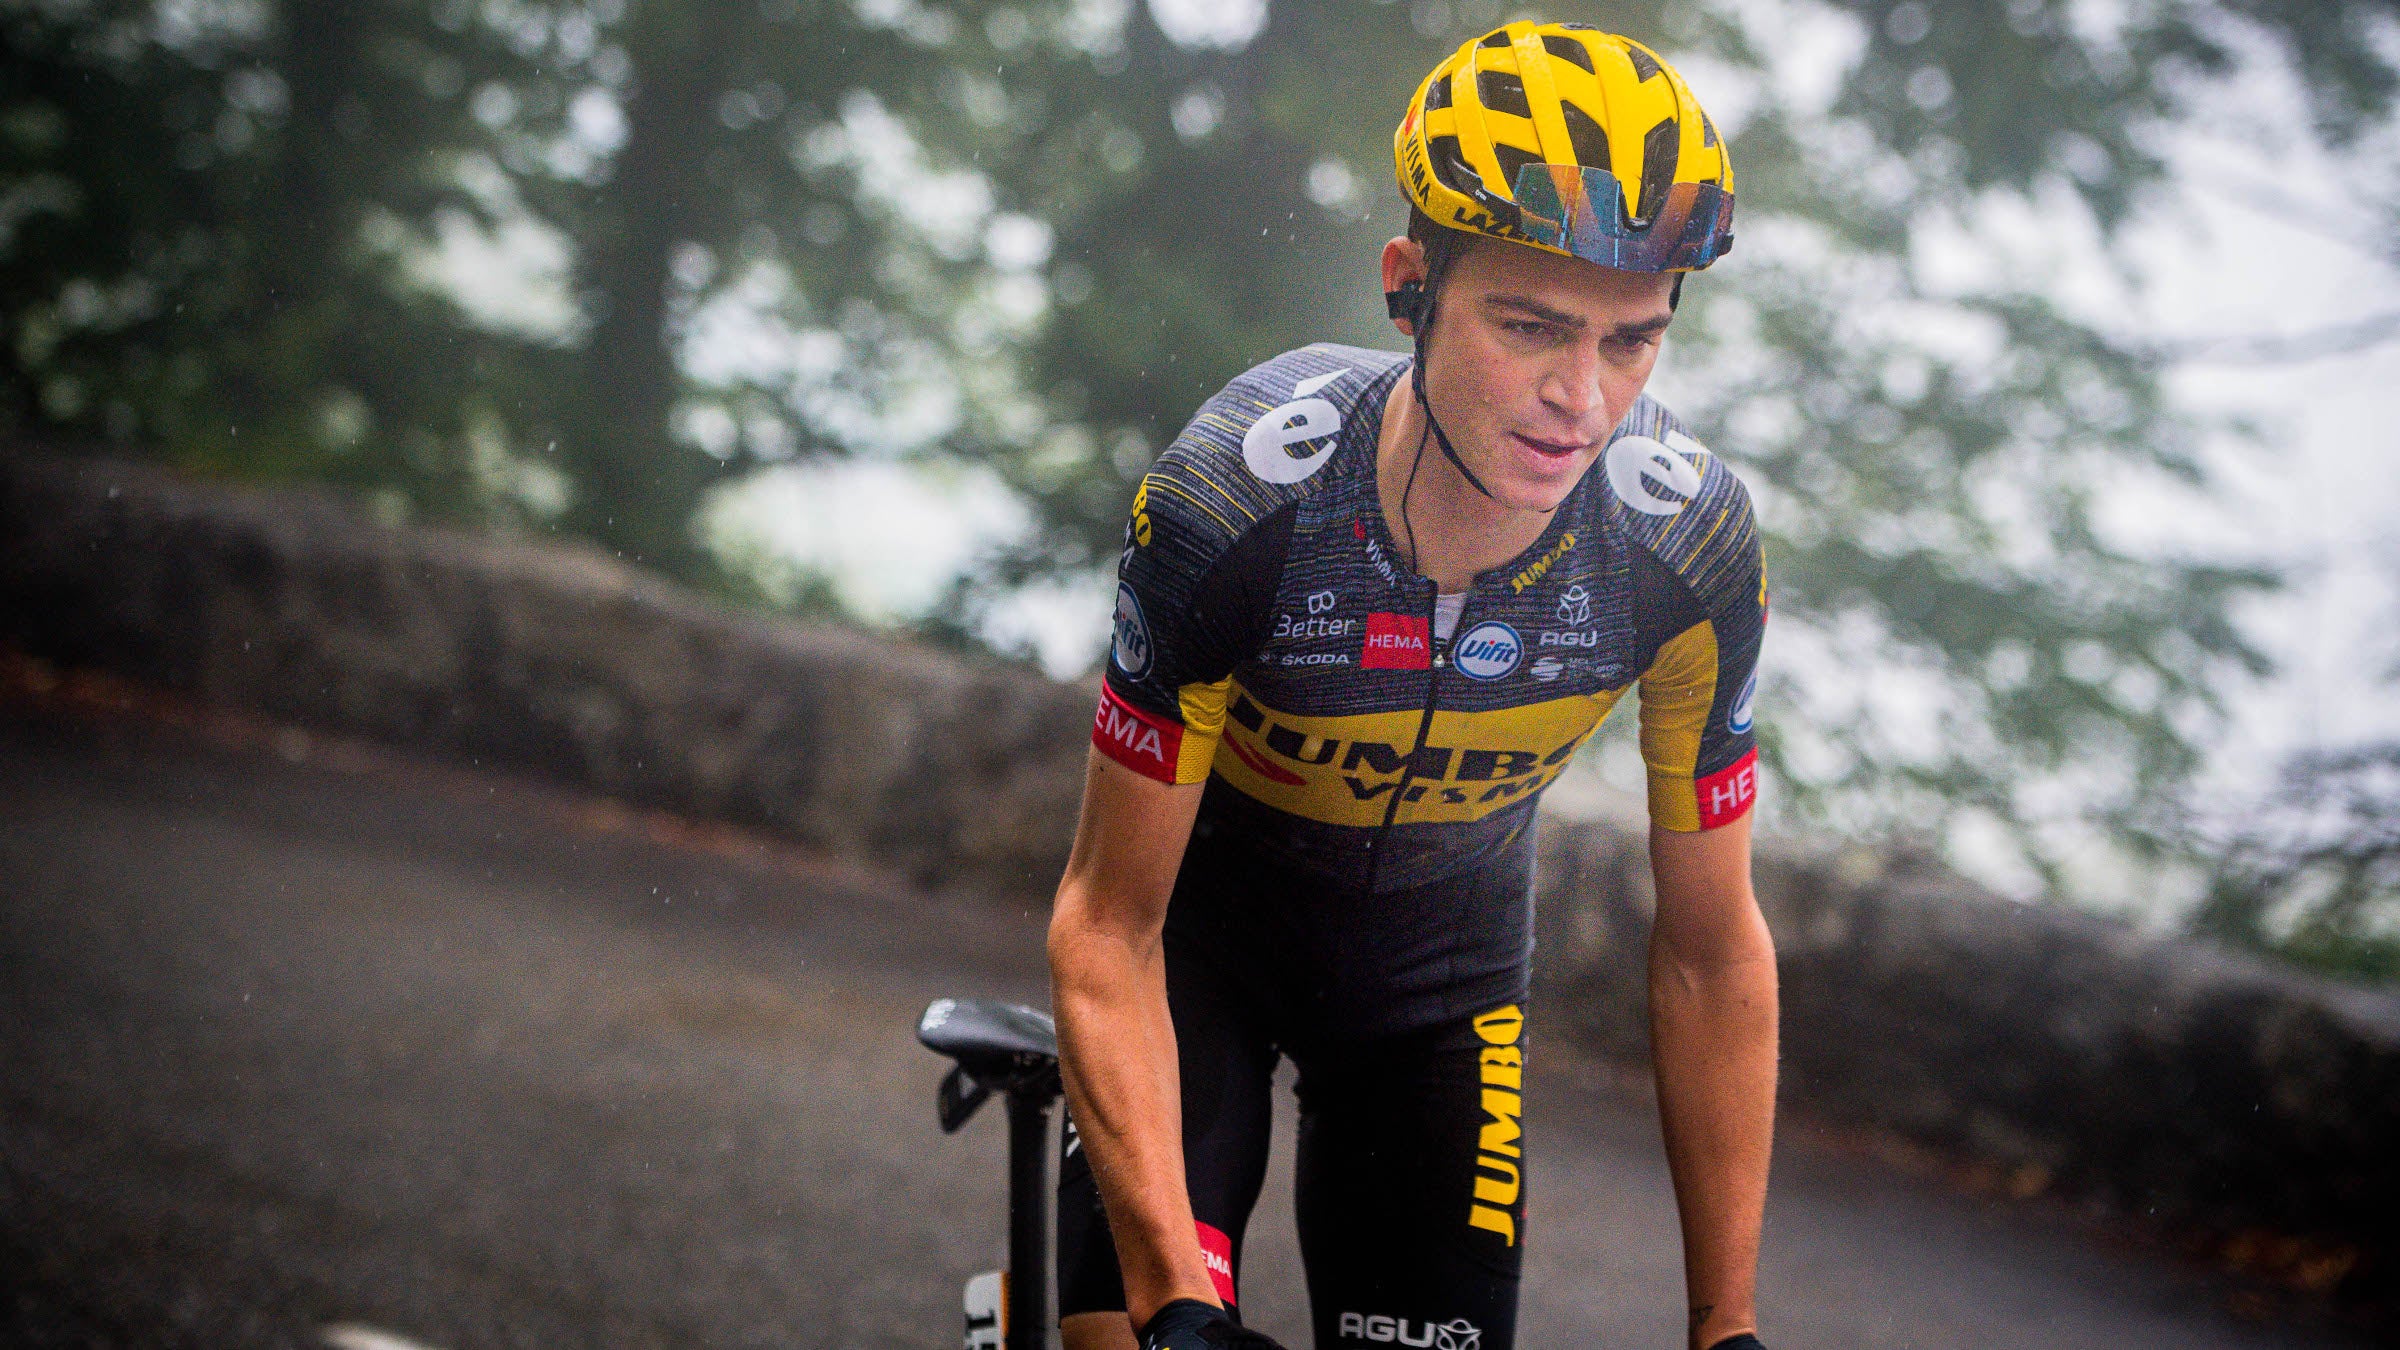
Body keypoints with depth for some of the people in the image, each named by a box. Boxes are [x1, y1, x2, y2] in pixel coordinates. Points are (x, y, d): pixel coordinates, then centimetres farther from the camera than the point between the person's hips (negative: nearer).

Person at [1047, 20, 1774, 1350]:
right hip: (1204, 908, -2)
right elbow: (1108, 926, -27)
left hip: (1444, 953, 3)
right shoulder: (1229, 505, -35)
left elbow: (1711, 953, -14)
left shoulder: (1691, 551, -28)